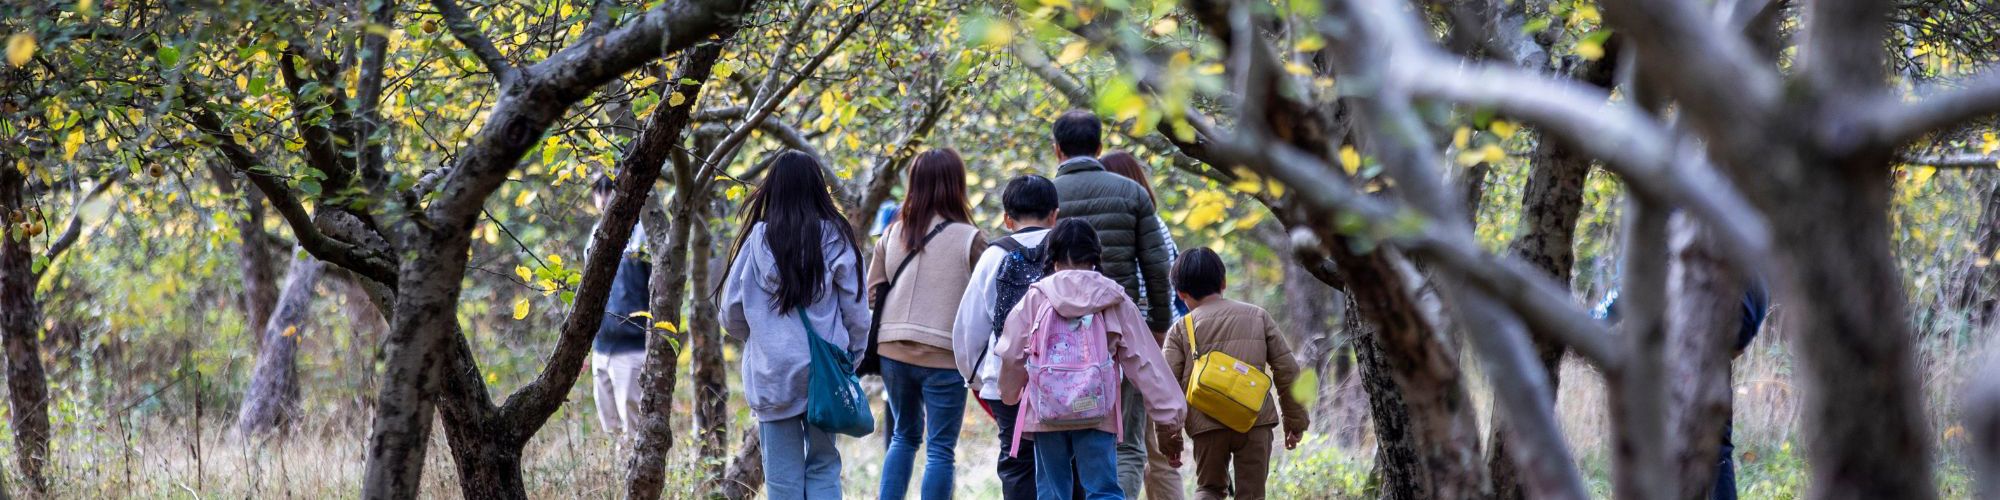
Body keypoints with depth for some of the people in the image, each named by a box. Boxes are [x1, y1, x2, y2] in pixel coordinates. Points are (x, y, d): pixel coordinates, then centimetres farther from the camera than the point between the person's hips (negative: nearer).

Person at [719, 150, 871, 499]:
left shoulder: (759, 239, -6)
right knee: (823, 467, 10)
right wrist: (852, 356, 14)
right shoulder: (835, 240, -4)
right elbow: (856, 310, 0)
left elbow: (732, 312, 1)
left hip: (773, 375, -1)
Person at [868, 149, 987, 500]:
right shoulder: (969, 239, -9)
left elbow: (873, 291, 10)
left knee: (904, 435, 21)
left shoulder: (893, 234, 5)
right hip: (945, 353, -5)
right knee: (941, 447, 1)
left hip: (893, 351, 5)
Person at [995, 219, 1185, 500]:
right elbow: (1142, 360, 4)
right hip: (1097, 412, 0)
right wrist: (1167, 410, 10)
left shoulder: (1036, 298, 1)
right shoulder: (1114, 301, 3)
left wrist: (1010, 393, 27)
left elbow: (1012, 355, 6)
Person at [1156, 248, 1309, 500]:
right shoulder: (1258, 317, 11)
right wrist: (1295, 420, 18)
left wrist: (1168, 440, 8)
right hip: (1256, 422, 0)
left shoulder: (1180, 330, 7)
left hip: (1208, 424, 0)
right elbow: (1287, 369, 9)